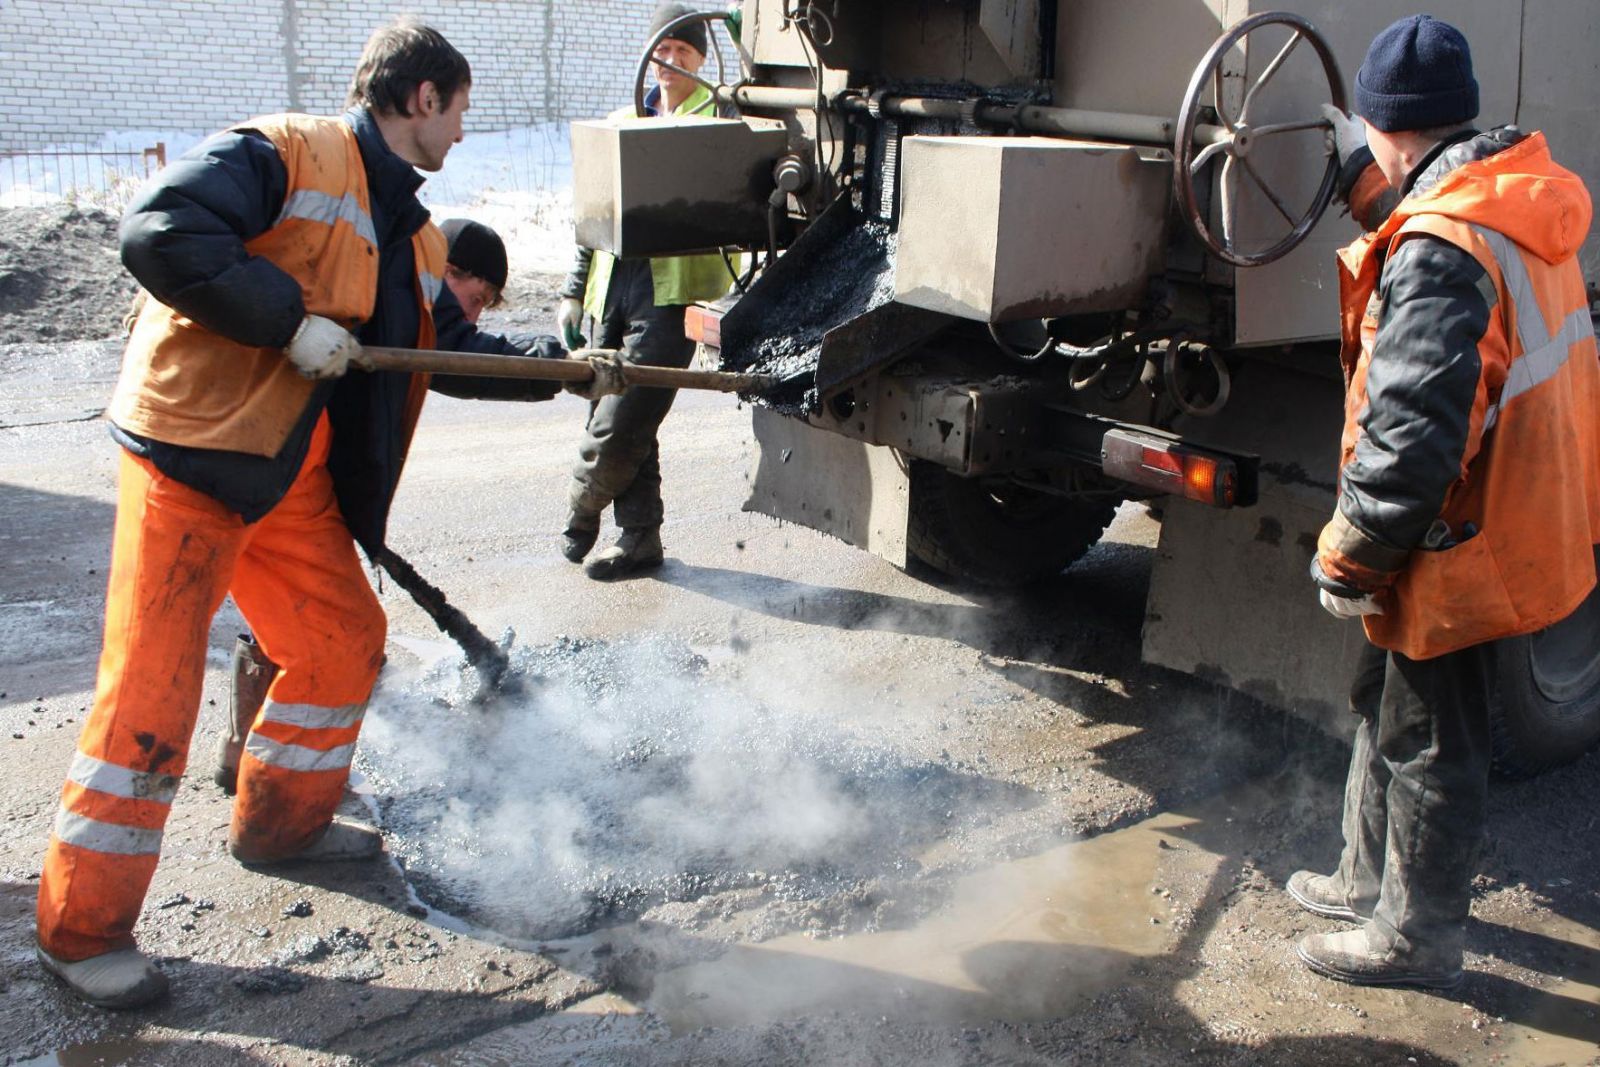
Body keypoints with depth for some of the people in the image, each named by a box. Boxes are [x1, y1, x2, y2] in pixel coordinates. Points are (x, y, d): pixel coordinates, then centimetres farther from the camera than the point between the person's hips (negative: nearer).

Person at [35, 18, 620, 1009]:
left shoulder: (410, 236, 17)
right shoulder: (278, 155, -10)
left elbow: (456, 351, 21)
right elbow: (158, 231, -22)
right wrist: (291, 319, -23)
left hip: (292, 478, 9)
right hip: (191, 454, -9)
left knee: (343, 643, 16)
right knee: (152, 692, -6)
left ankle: (283, 821, 39)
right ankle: (82, 926, 7)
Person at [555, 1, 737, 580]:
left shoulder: (719, 118, 4)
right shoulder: (625, 122, 20)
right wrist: (573, 292, 19)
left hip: (672, 289, -6)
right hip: (615, 286, 6)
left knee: (619, 423, -10)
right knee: (620, 420, 7)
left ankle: (582, 513, 15)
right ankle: (639, 537, 19)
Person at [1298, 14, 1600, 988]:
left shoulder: (1439, 249, -26)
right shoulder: (1521, 213, 7)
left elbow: (1413, 428, -30)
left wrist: (1351, 554, -20)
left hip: (1457, 547, -10)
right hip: (1514, 526, 10)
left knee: (1429, 744, 6)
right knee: (1391, 704, 23)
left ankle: (1417, 934, 24)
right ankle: (1373, 878, 41)